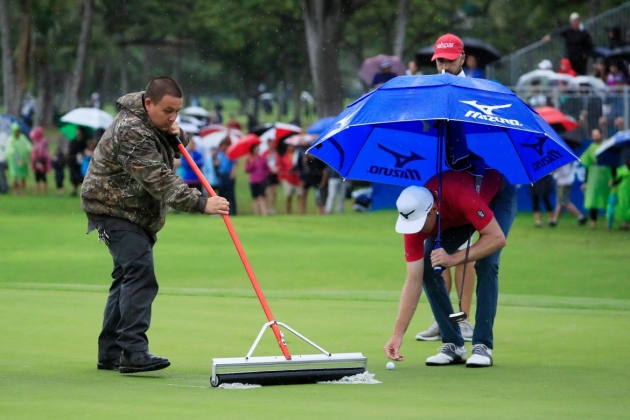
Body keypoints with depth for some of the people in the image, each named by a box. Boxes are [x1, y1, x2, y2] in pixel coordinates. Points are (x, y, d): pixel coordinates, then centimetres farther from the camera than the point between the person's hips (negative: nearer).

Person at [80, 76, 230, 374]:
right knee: (140, 274, -21)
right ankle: (134, 352, -30)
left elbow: (177, 150, 19)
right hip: (114, 210, -10)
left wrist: (178, 136, -6)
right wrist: (201, 204, -38)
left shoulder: (156, 121, 3)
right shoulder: (131, 132, -26)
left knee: (128, 277, 13)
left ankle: (110, 354, 19)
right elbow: (160, 181, -32)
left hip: (137, 212, 10)